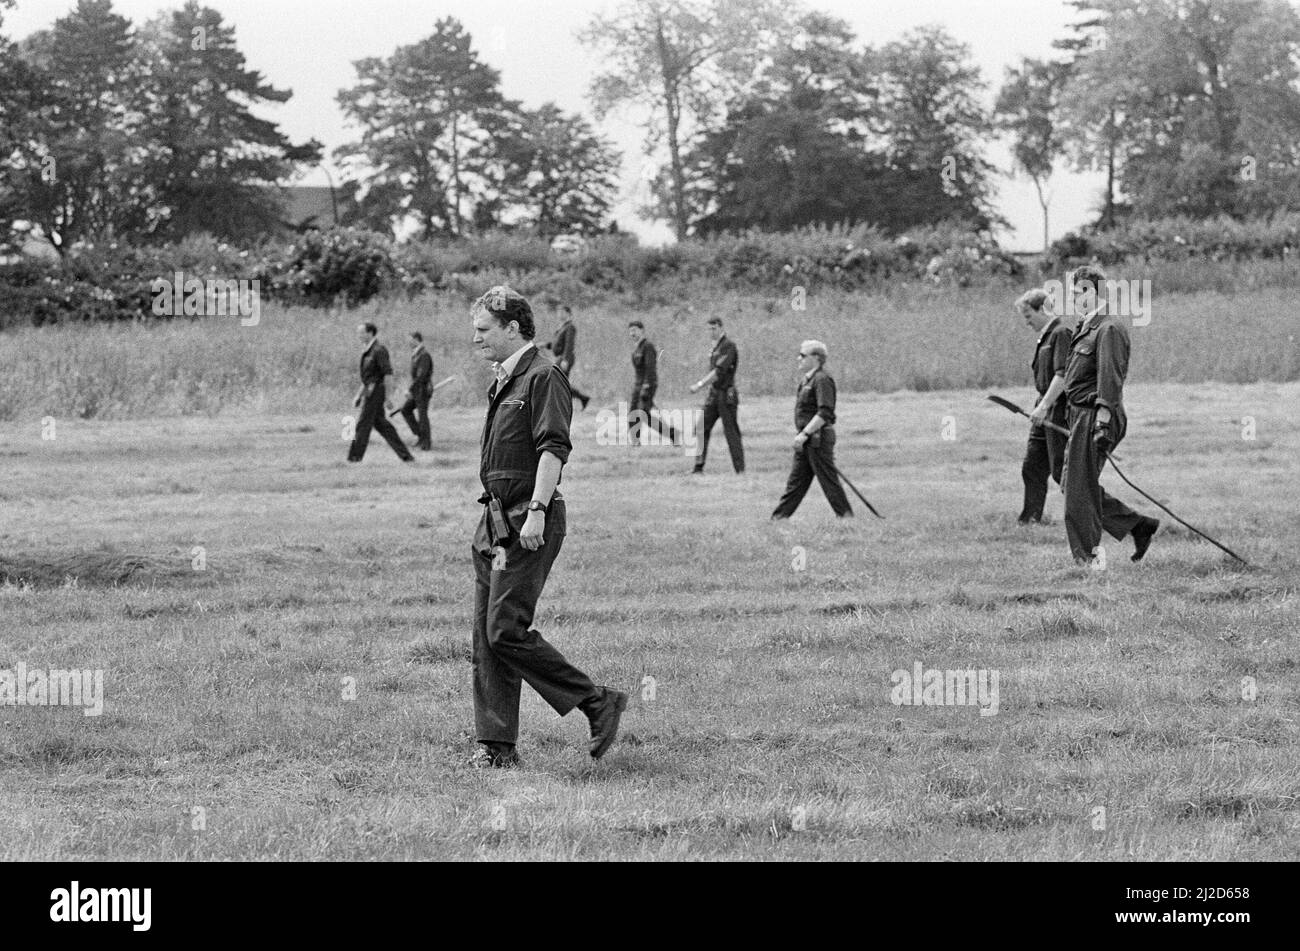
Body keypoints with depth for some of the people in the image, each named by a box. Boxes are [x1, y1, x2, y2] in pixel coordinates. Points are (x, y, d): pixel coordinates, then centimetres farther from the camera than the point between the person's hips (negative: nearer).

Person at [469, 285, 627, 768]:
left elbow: (553, 449, -19)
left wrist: (536, 511, -26)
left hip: (529, 523, -10)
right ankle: (496, 745, 7)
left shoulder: (543, 378, -10)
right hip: (496, 519, 10)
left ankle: (599, 703, -3)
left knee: (506, 630, -14)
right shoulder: (503, 382, 19)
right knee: (485, 636, 5)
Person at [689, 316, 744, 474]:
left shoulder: (728, 346, -13)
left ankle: (740, 469, -1)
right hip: (713, 394, 8)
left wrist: (700, 385, -23)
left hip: (726, 395, -8)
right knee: (703, 429, 2)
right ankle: (699, 467, 4)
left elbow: (719, 371, -22)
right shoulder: (715, 347, 14)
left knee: (731, 431, -5)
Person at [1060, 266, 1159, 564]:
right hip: (1081, 416, 10)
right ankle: (1139, 525, 18)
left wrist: (1103, 423, -24)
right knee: (1072, 485, 13)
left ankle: (1086, 559, 2)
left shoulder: (1109, 328, -14)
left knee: (1080, 489, -5)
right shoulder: (1087, 326, 17)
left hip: (1094, 415, -10)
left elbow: (1110, 378, -20)